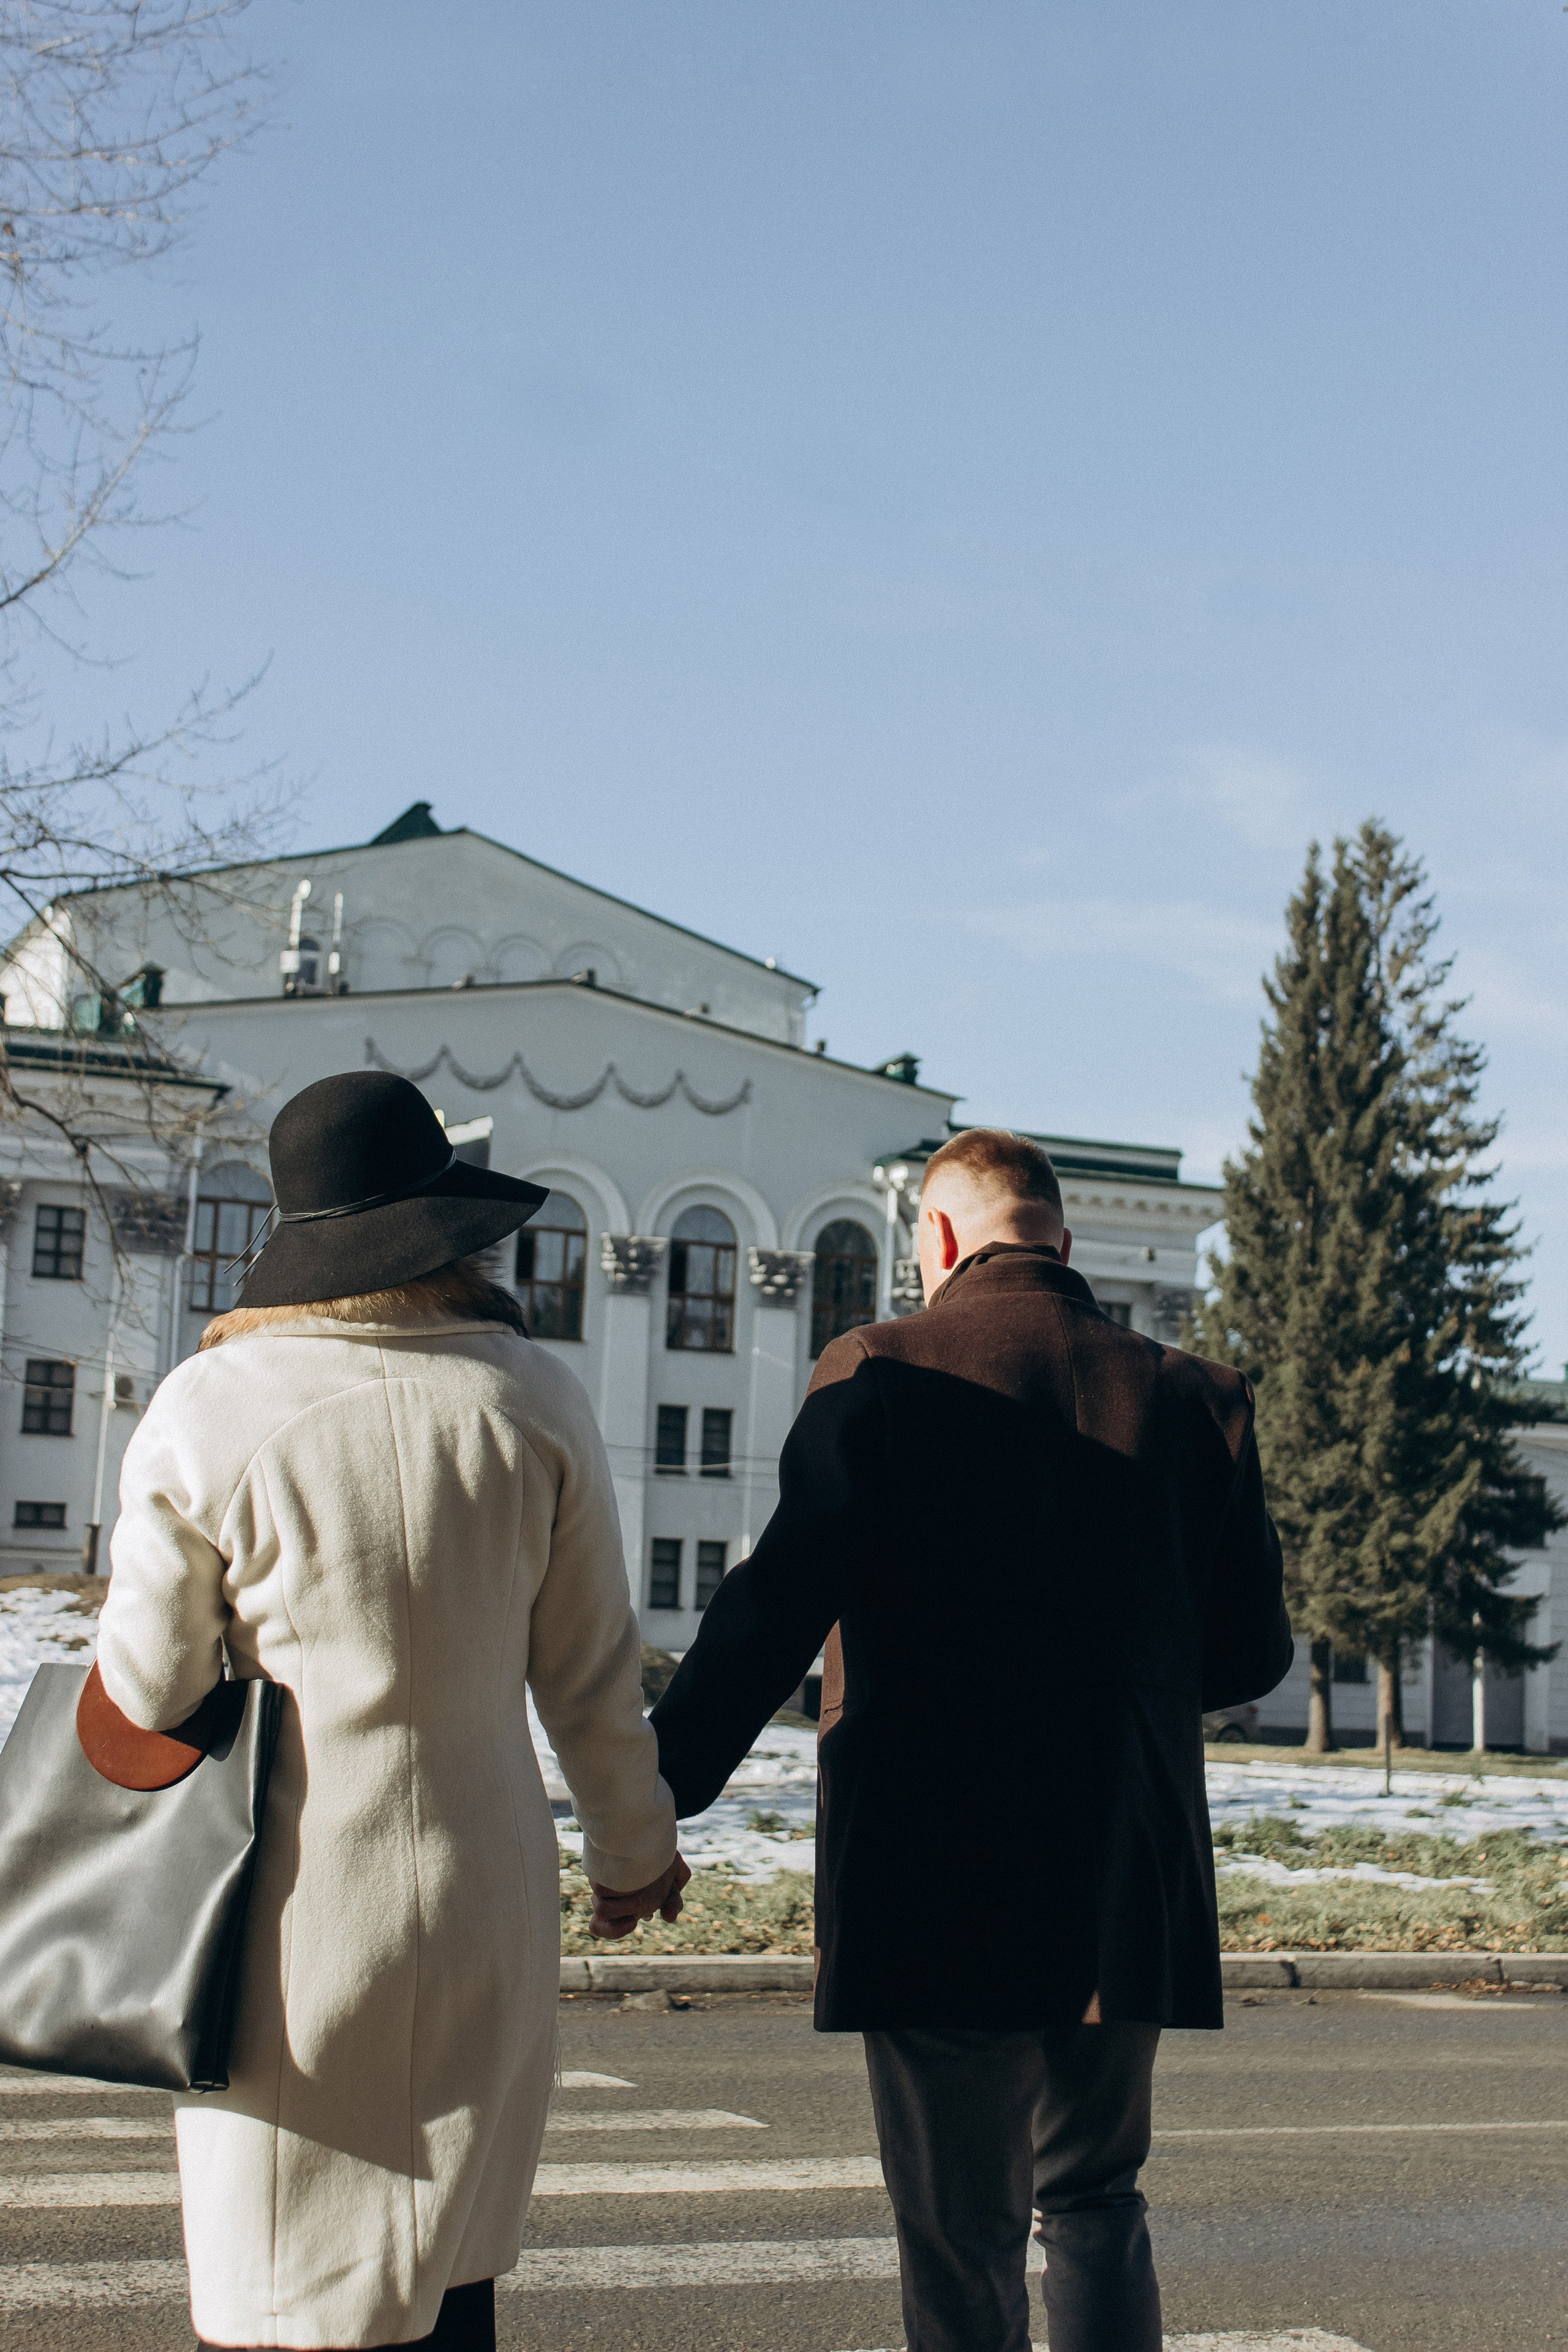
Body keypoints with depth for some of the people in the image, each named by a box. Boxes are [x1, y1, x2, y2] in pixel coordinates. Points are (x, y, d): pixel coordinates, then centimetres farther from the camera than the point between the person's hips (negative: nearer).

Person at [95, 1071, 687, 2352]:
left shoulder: (208, 1408, -9)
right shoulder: (533, 1401, -3)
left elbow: (145, 1692, -4)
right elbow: (593, 1672, 4)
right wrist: (637, 1845, 21)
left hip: (294, 1907, -2)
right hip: (484, 1899, 3)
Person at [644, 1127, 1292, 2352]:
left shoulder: (882, 1374, -7)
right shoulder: (1195, 1396, 3)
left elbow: (777, 1609, -15)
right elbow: (1252, 1651, 6)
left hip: (938, 1885, -3)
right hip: (1132, 1886, 4)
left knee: (963, 2242, 9)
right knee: (1095, 2202, 22)